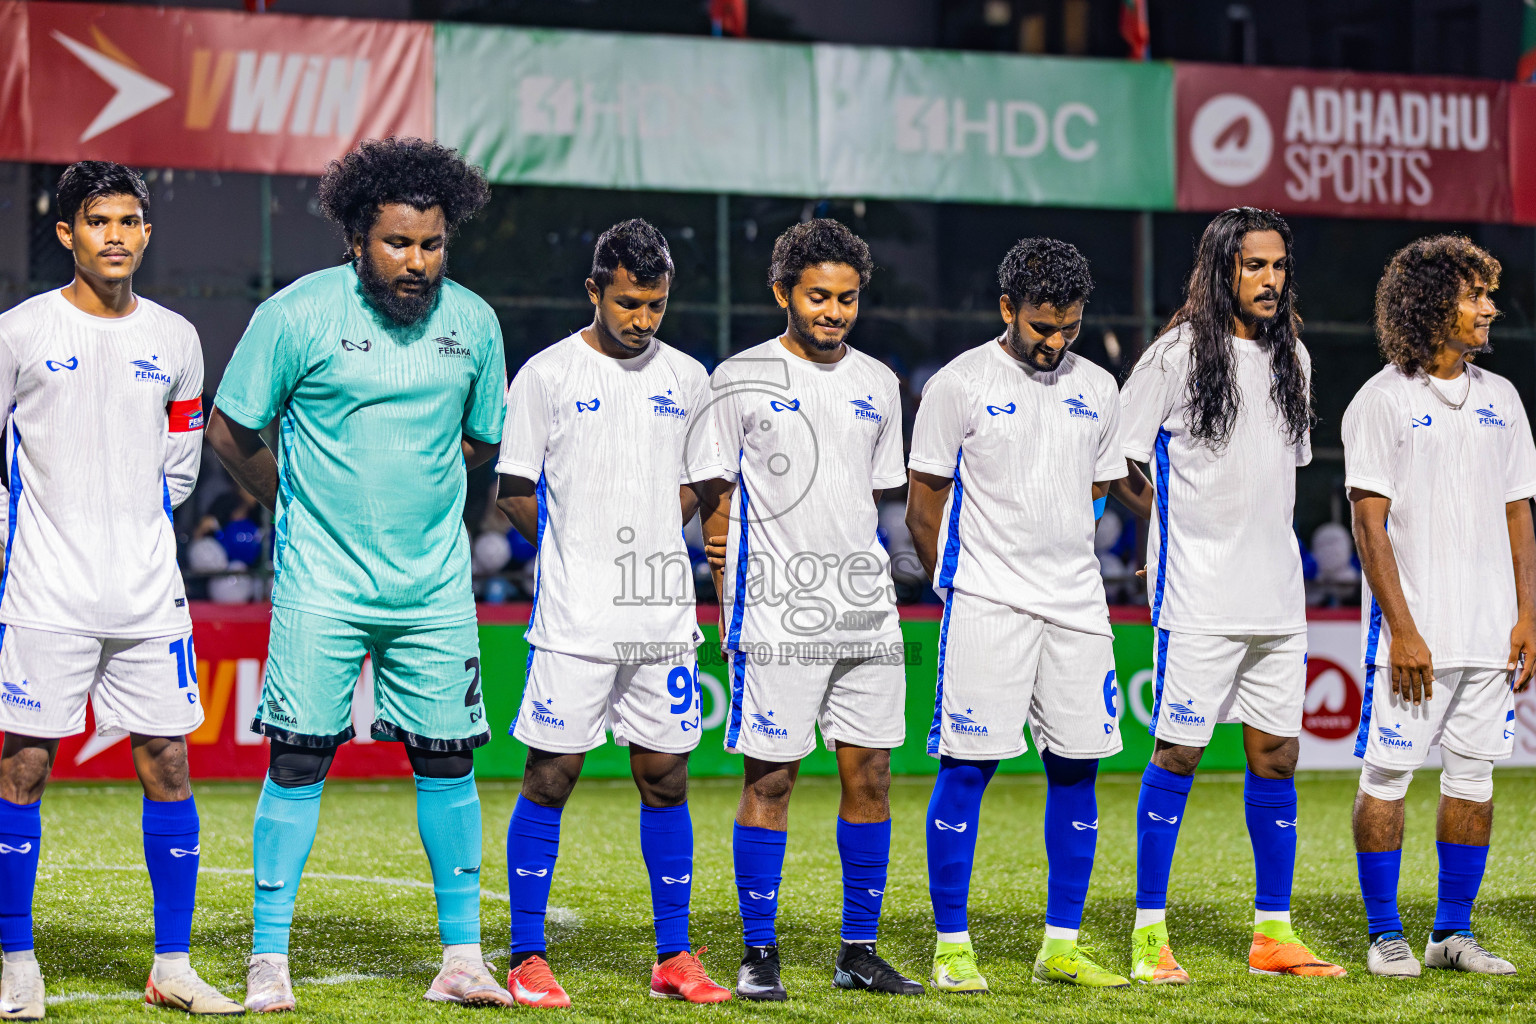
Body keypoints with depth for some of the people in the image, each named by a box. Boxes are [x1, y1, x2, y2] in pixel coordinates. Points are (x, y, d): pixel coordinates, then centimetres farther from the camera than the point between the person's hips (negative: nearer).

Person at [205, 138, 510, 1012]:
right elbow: (231, 431, 3)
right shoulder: (296, 315, -8)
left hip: (435, 583, 3)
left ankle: (463, 957, 12)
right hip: (322, 580, -3)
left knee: (447, 757, 4)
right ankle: (269, 961, 2)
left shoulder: (474, 323, 3)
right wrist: (301, 504, 10)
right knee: (299, 758, -4)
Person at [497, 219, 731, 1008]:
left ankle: (674, 958, 13)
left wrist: (645, 551, 7)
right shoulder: (546, 375, -2)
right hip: (573, 617, -4)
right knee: (550, 776, -3)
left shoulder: (687, 379, 10)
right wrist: (580, 555, 3)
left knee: (666, 777, 6)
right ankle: (527, 959, 3)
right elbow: (515, 491, 3)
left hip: (664, 616, 4)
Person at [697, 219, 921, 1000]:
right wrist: (731, 604, -2)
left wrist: (870, 585, 15)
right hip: (776, 614, -4)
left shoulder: (878, 385, 13)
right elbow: (717, 502, 2)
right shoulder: (740, 380, 0)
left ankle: (859, 952, 13)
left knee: (869, 773, 4)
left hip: (866, 614, 5)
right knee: (770, 778, -3)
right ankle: (759, 956, 5)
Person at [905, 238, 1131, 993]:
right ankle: (952, 948, 0)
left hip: (1077, 607, 5)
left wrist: (1062, 568, 15)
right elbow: (922, 507, 1)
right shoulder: (959, 385, -3)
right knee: (966, 766, -6)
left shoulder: (1097, 389, 12)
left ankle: (1061, 947, 13)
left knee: (1076, 768, 5)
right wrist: (962, 589, 4)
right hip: (985, 607, -5)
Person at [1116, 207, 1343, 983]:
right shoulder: (1178, 353, -6)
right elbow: (1118, 459, -1)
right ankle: (1149, 933, 2)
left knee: (1276, 754, 7)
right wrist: (1167, 520, 2)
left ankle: (1272, 933, 14)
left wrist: (1260, 534, 15)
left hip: (1277, 595, 6)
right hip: (1197, 597, -6)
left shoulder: (1292, 357, 12)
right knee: (1177, 753, -5)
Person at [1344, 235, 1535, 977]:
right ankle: (1384, 935, 7)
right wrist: (1402, 629, -14)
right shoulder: (1382, 401, -5)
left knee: (1473, 776, 7)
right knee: (1386, 775, -2)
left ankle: (1453, 932, 15)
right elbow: (1370, 524, -9)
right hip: (1411, 632, -5)